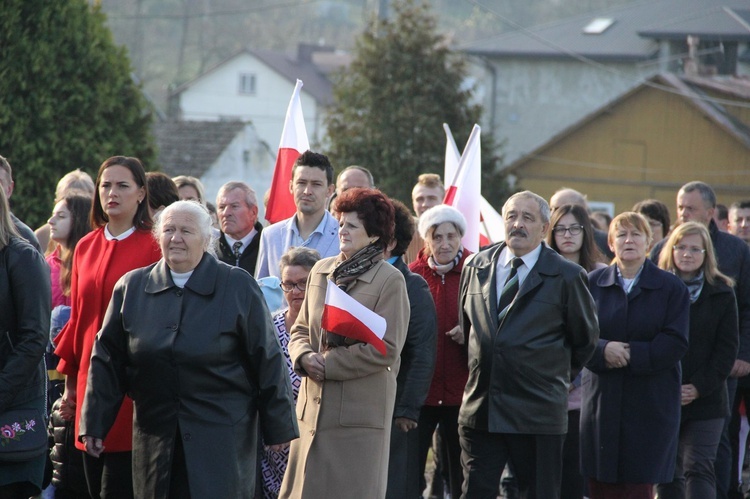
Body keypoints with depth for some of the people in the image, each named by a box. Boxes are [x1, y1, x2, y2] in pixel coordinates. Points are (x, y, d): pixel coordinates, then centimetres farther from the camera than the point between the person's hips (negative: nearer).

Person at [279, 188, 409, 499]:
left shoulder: (389, 281, -6)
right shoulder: (321, 271, 12)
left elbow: (386, 349, -12)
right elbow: (300, 330, 18)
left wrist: (328, 364, -12)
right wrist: (304, 357, -5)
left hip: (360, 411, -5)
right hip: (314, 404, 5)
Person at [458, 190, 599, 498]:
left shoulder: (567, 277, -2)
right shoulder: (476, 267, 9)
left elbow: (585, 339, 8)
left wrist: (557, 377, 10)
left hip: (539, 412, -3)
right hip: (479, 410, 3)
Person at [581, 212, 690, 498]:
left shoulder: (671, 288, 3)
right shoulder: (593, 284, 8)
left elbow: (675, 344, -6)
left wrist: (631, 355, -14)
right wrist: (603, 350, -19)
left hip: (650, 407, -2)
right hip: (602, 401, 2)